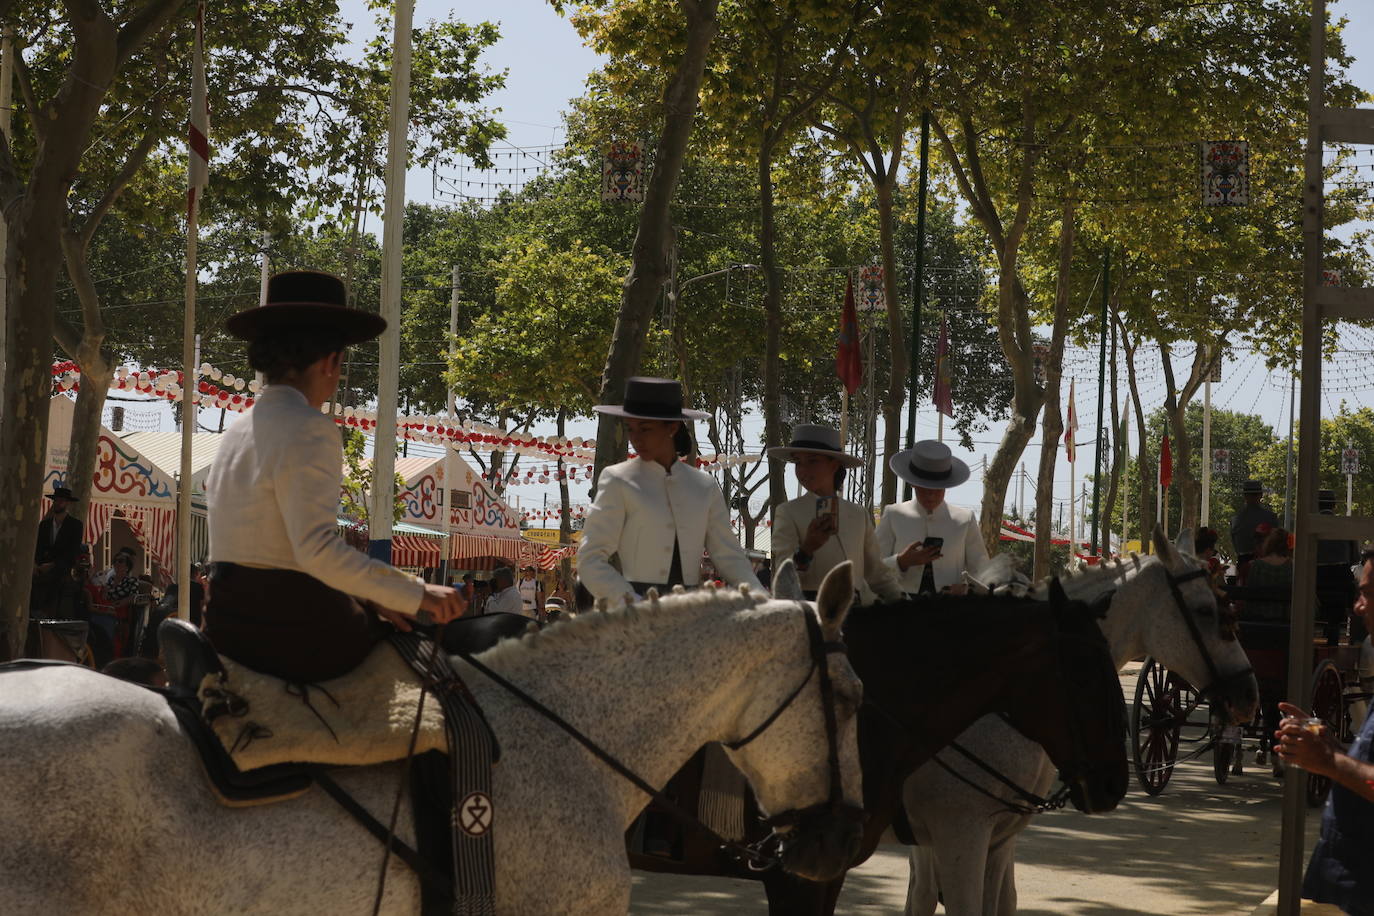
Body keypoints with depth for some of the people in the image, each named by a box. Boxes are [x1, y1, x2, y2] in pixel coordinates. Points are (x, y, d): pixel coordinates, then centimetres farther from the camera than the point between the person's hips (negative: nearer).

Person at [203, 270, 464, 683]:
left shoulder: (236, 435, 14)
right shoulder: (310, 430, -13)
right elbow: (317, 548, -23)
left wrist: (368, 597, 11)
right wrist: (415, 593, -18)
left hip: (228, 628, 8)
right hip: (291, 630, -8)